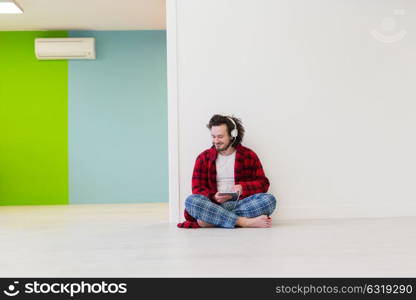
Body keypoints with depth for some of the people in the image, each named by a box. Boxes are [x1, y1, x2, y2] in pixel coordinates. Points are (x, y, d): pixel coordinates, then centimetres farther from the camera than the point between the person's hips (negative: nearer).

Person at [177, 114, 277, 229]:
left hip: (241, 204, 1)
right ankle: (246, 222, -34)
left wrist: (243, 187, -12)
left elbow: (263, 183, 8)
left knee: (269, 199, -28)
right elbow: (197, 188, 6)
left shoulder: (249, 156, 10)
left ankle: (212, 220, -30)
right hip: (214, 205, 0)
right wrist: (214, 197, -15)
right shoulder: (203, 158, 11)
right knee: (191, 201, -31)